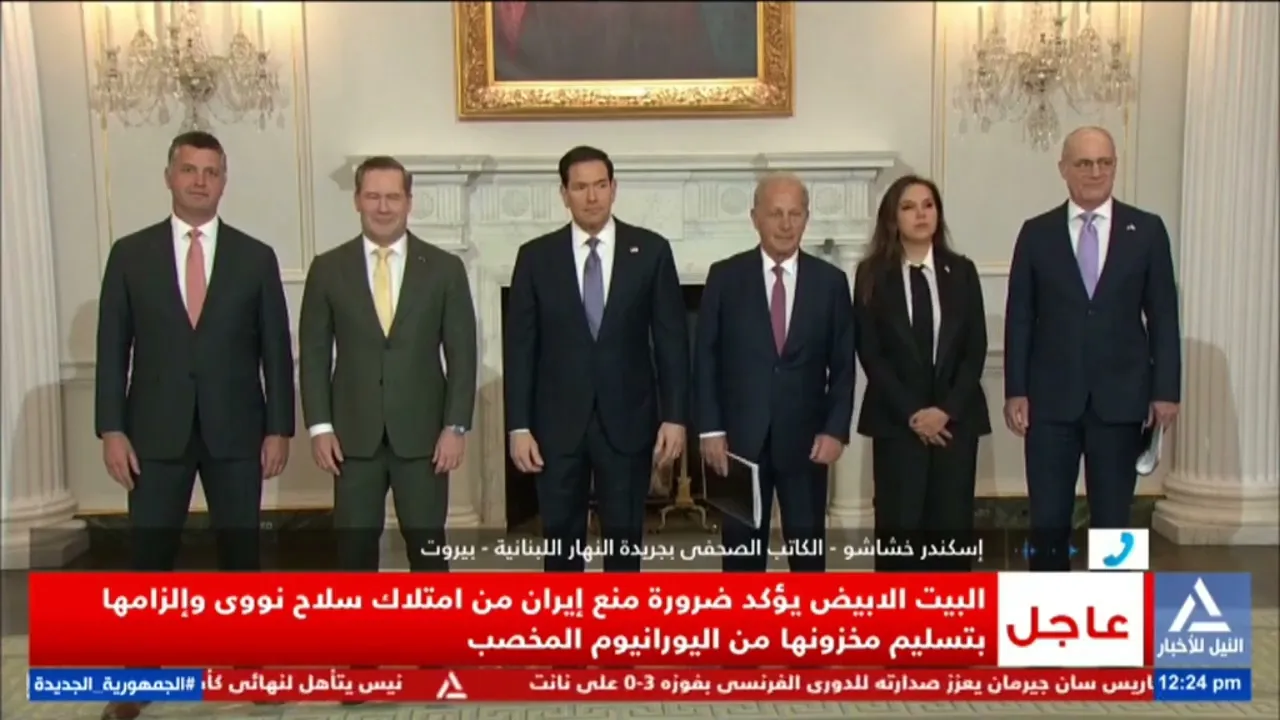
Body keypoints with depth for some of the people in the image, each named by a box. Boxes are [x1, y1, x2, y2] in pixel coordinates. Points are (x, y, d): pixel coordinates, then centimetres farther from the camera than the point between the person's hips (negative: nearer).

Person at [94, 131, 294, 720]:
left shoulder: (256, 257, 2)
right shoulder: (130, 253, 3)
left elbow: (276, 349, 2)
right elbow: (113, 348, 2)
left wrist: (278, 429, -3)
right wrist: (111, 429, -5)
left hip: (236, 431, 0)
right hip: (156, 432, 0)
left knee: (241, 553, 10)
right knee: (148, 557, 6)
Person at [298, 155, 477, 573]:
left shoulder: (444, 268, 2)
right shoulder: (328, 269, 4)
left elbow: (461, 352, 0)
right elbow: (314, 354, 4)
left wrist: (456, 426, -6)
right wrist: (319, 426, -3)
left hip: (423, 433, -1)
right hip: (353, 434, 1)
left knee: (428, 547, 6)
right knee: (355, 547, 7)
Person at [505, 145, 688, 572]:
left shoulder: (651, 250, 0)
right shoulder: (536, 257, 1)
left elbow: (672, 340, 0)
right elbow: (519, 348, 1)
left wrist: (674, 416, -5)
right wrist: (519, 426, -4)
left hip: (627, 420, 0)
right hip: (557, 423, 1)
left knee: (625, 538, 9)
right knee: (561, 540, 8)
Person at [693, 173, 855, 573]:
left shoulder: (830, 281, 3)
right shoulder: (725, 276, 0)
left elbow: (843, 365, 4)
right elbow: (705, 358, 0)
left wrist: (836, 429, -5)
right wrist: (710, 429, -6)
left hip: (806, 437, 1)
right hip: (740, 435, -1)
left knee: (809, 545, 10)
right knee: (742, 546, 8)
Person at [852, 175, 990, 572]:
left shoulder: (961, 271, 7)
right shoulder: (872, 275, 1)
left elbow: (975, 348, 3)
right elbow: (870, 353, -4)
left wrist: (947, 409, -9)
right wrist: (911, 412, -11)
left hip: (956, 417, 2)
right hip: (896, 420, -2)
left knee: (952, 525, 4)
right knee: (899, 526, -1)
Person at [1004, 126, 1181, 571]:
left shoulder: (1147, 230, 4)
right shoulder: (1036, 233, 3)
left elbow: (1163, 316, 3)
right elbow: (1019, 318, 2)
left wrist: (1165, 390, -2)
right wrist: (1015, 391, -3)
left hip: (1120, 398, 0)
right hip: (1051, 398, 0)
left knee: (1113, 517, 9)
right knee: (1048, 517, 5)